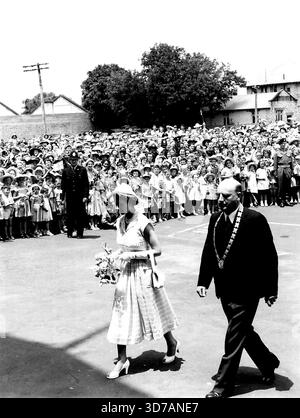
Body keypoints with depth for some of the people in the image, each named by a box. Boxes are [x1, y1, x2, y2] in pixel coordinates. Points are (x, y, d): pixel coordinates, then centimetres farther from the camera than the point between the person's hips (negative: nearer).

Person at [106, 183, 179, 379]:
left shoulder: (143, 223, -18)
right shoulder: (120, 221, 3)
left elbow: (157, 250, -17)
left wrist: (132, 255, -21)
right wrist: (117, 257, -1)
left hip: (142, 273, -6)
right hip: (126, 272, 6)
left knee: (153, 312, 11)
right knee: (121, 315, 5)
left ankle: (172, 343, 36)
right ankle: (122, 359, 16)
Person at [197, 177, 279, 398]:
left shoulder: (255, 219, -14)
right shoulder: (215, 219, 4)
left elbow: (269, 256, -11)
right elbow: (209, 252, 9)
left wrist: (270, 289, -9)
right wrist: (203, 281, 1)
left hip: (246, 290, -7)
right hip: (225, 289, 7)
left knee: (235, 336, -1)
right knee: (243, 331, 20)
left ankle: (224, 384, 12)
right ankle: (268, 362, 43)